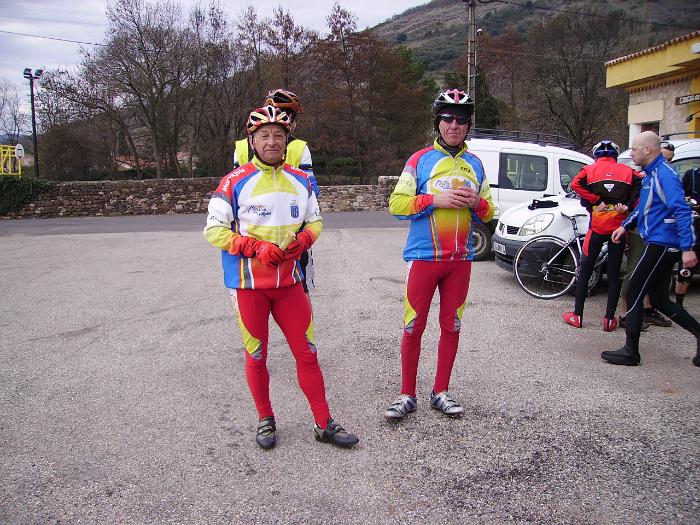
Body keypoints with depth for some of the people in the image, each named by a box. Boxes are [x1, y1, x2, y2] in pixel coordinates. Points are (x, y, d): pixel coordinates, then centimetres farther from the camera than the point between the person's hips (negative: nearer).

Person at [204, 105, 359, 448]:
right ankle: (265, 420, 29)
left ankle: (323, 425, 16)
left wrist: (304, 239, -7)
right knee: (256, 356, 9)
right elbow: (214, 230, -7)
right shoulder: (235, 182, -7)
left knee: (307, 352, 5)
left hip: (289, 281, 3)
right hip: (249, 283, -3)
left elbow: (315, 220, 16)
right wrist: (257, 248, -18)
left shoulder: (301, 181, 6)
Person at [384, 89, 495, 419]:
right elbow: (397, 205, -6)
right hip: (424, 256, -4)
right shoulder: (420, 160, 0)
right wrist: (435, 199, -18)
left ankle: (440, 392, 22)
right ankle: (407, 395, 12)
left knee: (451, 326, 9)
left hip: (460, 259, 4)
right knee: (414, 327, -1)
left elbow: (488, 212, 16)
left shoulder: (475, 165, 11)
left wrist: (477, 203, -7)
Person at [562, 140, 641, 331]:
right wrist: (628, 207, -8)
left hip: (597, 226, -1)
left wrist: (596, 201, -13)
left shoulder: (590, 169, 5)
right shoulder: (627, 171, 8)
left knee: (585, 271, 9)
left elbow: (576, 184, -16)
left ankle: (577, 316, 11)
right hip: (619, 227, 1)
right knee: (614, 273, 8)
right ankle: (609, 319, 8)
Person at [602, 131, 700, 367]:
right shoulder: (650, 174, 15)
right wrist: (624, 226, 24)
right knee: (659, 299, 14)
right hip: (659, 245, 10)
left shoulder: (665, 174, -16)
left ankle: (630, 352, 2)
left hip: (661, 246, -10)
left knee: (633, 294, -4)